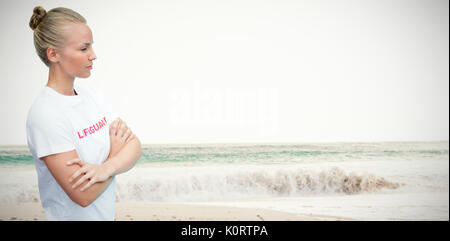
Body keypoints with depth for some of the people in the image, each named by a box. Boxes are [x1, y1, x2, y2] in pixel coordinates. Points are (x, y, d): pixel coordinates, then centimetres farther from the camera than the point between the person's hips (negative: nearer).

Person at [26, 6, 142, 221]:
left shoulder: (91, 95, -1)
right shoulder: (45, 114, -22)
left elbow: (135, 146, -5)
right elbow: (83, 195, -24)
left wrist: (107, 167, -23)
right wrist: (115, 152, -11)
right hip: (75, 216, -6)